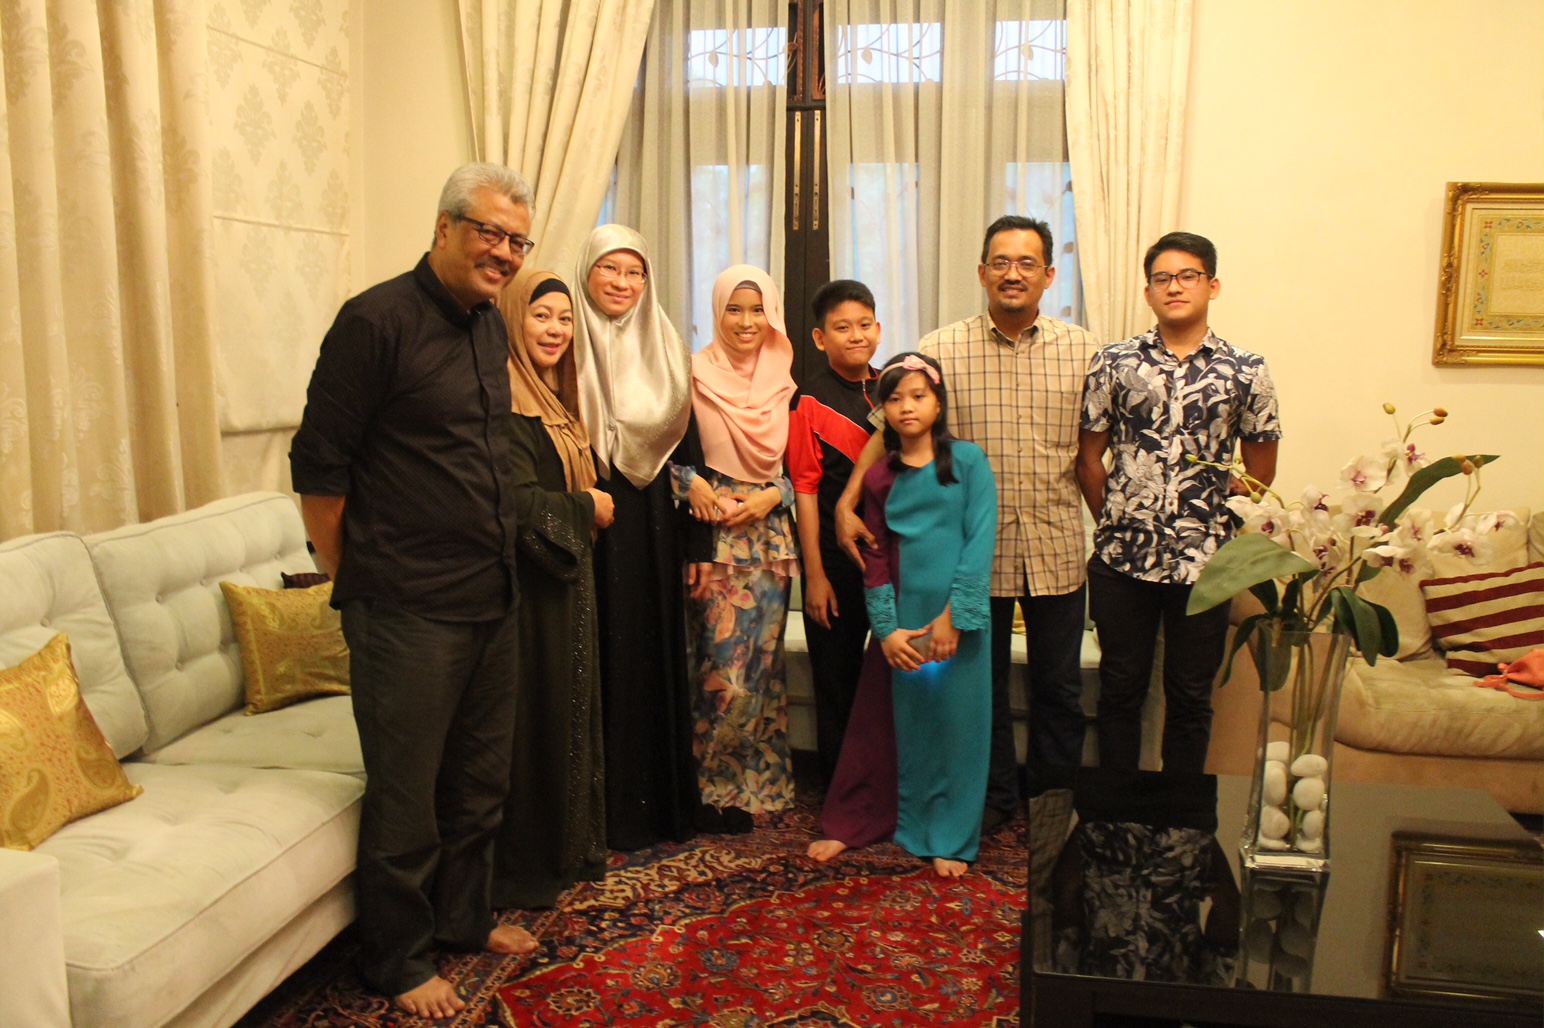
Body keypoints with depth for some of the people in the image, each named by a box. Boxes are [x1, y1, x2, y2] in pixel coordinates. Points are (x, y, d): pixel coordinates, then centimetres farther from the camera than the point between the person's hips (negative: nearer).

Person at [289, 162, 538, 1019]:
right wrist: (354, 581, -5)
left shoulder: (490, 327, 10)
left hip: (492, 599, 7)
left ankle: (465, 916, 38)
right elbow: (318, 467, -11)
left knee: (480, 778, 19)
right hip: (408, 613, -7)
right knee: (406, 795, 6)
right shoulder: (377, 321, -13)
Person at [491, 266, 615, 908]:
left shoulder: (555, 400, 14)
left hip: (563, 577, 10)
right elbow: (521, 500, -22)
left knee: (570, 709, 16)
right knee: (533, 717, -1)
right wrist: (588, 507, -8)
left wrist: (588, 506, 5)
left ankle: (570, 848, 29)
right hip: (526, 582, -9)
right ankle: (527, 869, 14)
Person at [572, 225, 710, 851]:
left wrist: (698, 544, 5)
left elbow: (688, 450, 8)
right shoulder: (567, 346, -2)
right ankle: (604, 811, 13)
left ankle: (665, 804, 22)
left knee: (658, 659, 9)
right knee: (600, 663, 0)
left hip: (651, 523, 4)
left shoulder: (666, 351, 9)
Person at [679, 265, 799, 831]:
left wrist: (772, 496, -4)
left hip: (769, 534, 3)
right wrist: (690, 483, -13)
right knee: (726, 668, -8)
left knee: (760, 666, 5)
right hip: (713, 535, -3)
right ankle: (714, 787, 11)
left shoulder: (787, 382, 9)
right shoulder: (695, 376, 0)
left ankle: (746, 785, 20)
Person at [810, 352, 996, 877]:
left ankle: (949, 838, 18)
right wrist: (886, 628, -4)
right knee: (881, 723, 9)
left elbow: (980, 539, -8)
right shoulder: (879, 477, 7)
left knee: (955, 723, 5)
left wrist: (954, 614, -13)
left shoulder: (967, 460, -2)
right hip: (901, 617, 2)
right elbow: (875, 559, 6)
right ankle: (848, 824, 22)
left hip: (958, 615, -2)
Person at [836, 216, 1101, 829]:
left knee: (1059, 686, 12)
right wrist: (847, 503, -9)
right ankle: (993, 796, 31)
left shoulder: (1081, 349, 2)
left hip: (1058, 548, 1)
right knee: (980, 681, 13)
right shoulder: (941, 350, -3)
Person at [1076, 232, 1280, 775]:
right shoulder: (1113, 363, 1)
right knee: (1120, 689, 11)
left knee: (1191, 697, 11)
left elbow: (1260, 474, 7)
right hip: (1121, 563, 0)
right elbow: (1088, 459, 4)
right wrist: (1119, 526, 3)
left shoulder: (1246, 372, 1)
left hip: (1204, 564, 0)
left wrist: (1219, 529, 3)